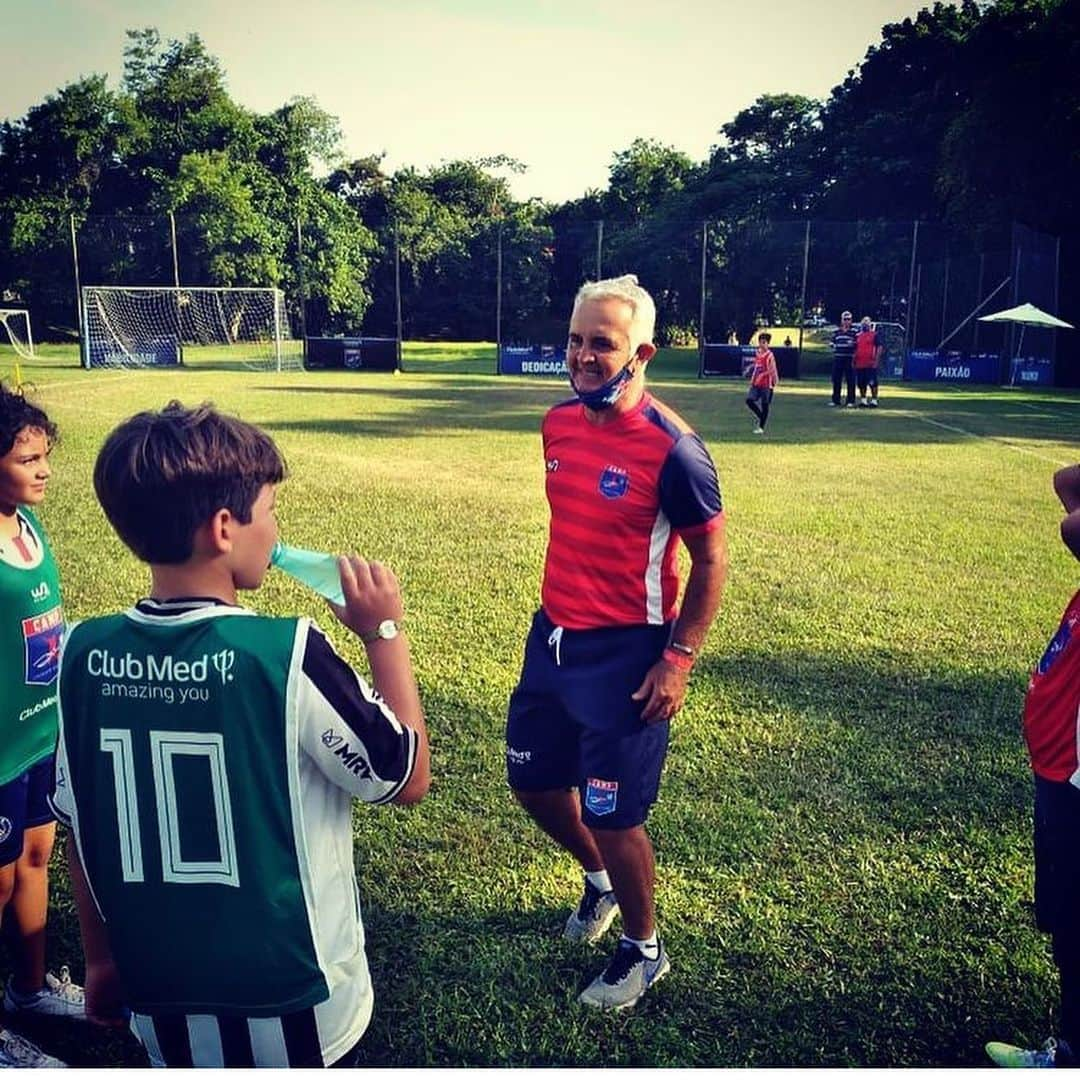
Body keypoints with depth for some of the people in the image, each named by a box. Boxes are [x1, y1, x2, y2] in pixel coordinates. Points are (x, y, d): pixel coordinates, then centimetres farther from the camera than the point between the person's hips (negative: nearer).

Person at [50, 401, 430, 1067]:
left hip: (159, 1001, 4)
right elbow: (407, 778, -14)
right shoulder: (286, 653, -26)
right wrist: (385, 632, -9)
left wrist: (101, 958, 15)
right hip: (289, 1007, -3)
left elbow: (80, 832, 1)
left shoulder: (86, 654, -10)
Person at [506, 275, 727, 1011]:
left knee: (611, 813, 3)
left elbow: (712, 560, -12)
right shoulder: (559, 425, 2)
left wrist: (679, 659, -15)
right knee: (535, 783, 19)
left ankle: (644, 949, 31)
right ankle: (600, 880, 48)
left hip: (624, 655, -7)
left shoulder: (671, 448, -19)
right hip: (552, 637, 7)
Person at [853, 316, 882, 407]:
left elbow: (880, 347, -7)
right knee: (861, 383, 10)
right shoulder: (858, 336, 16)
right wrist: (853, 361, 14)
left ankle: (874, 400, 0)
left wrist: (876, 360, -14)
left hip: (870, 364, -6)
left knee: (872, 382, -5)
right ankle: (863, 400, 19)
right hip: (859, 364, 6)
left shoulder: (874, 335, -1)